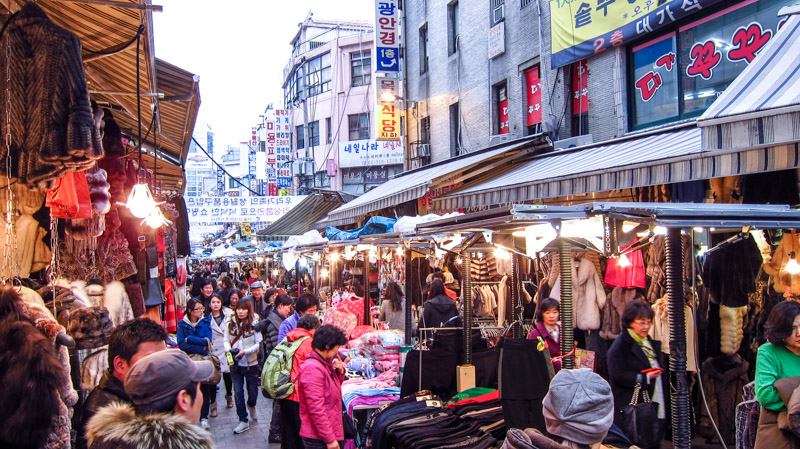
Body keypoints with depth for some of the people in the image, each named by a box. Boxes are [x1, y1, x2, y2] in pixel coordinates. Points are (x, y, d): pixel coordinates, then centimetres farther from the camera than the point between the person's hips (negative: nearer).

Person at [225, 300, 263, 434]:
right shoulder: (231, 324, 2)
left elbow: (259, 343, -10)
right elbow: (227, 340, 10)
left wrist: (246, 351, -20)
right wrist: (228, 348, -11)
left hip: (251, 363, -3)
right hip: (235, 363, 3)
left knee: (253, 392, 9)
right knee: (238, 392, 3)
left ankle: (251, 406, 44)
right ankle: (243, 421, 13)